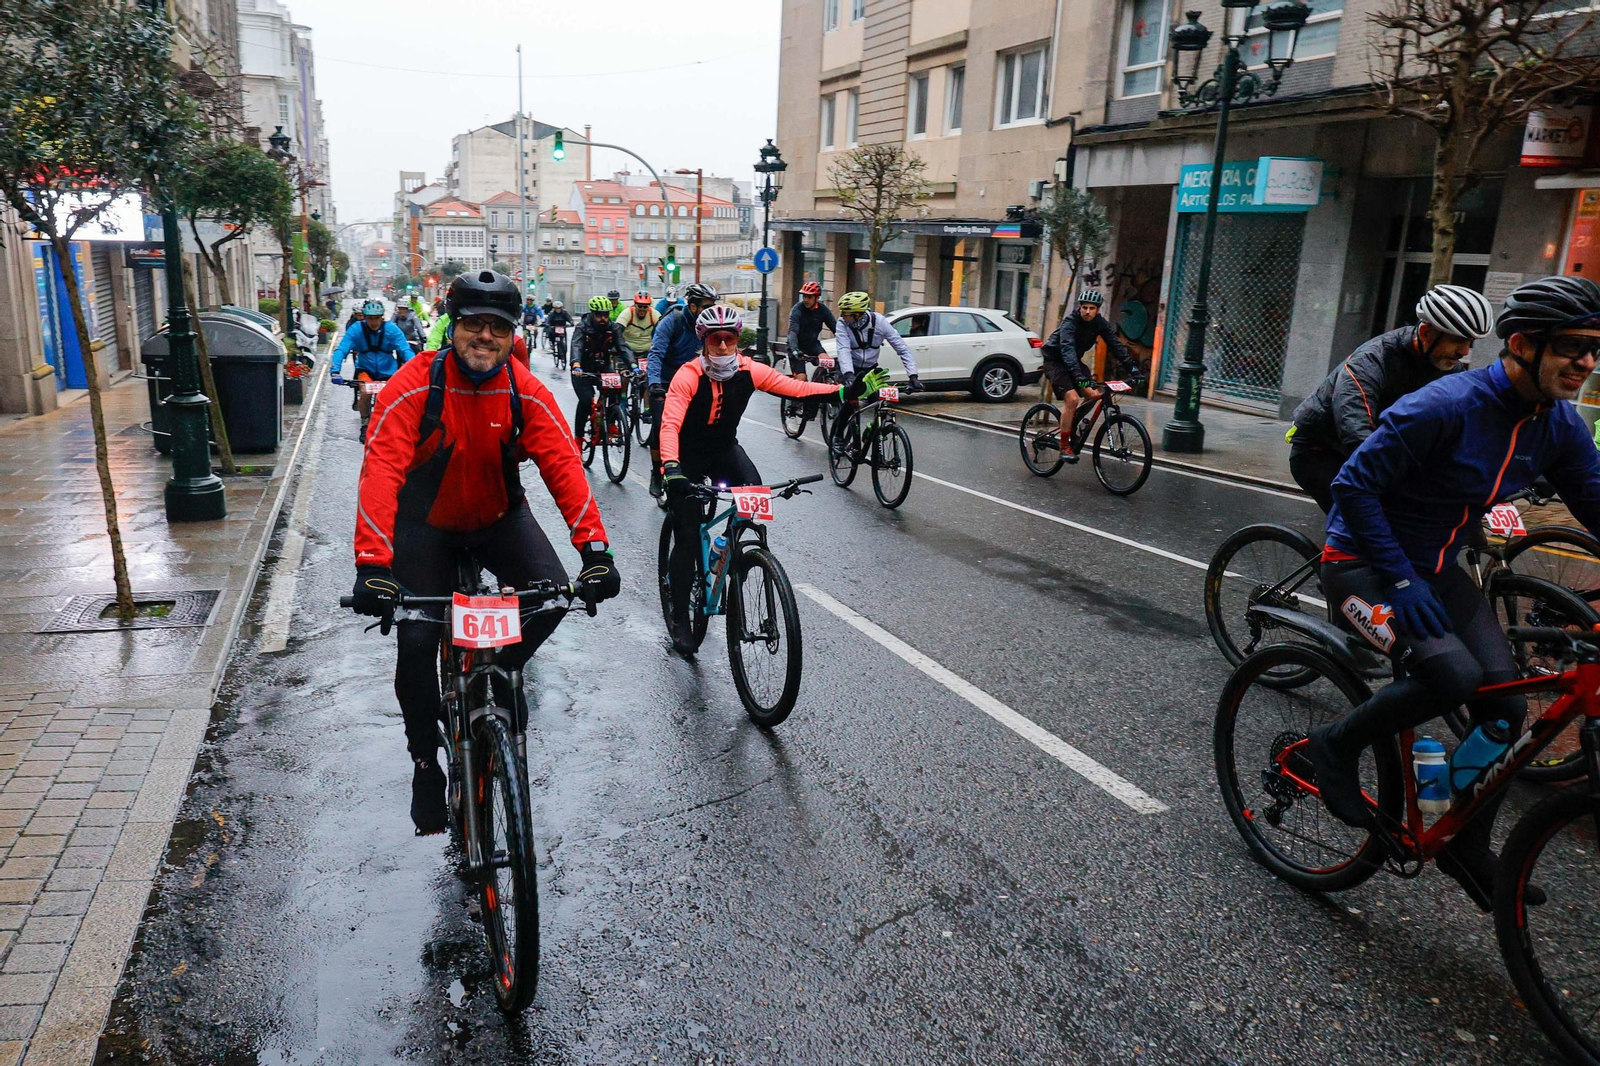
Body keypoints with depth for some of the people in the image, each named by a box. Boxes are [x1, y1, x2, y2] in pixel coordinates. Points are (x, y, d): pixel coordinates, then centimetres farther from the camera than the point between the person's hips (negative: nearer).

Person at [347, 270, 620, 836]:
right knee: (417, 639, -11)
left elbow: (563, 465, -24)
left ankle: (501, 670, 12)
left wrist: (595, 549, -37)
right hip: (426, 522, -2)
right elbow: (381, 470, -33)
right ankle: (425, 759, 14)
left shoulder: (526, 393, -16)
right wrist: (372, 564, -45)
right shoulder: (416, 385, -24)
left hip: (499, 516, 2)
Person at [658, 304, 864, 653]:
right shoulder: (688, 376, -25)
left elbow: (796, 387, -15)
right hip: (688, 456, -4)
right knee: (688, 539, -7)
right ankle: (680, 619, 8)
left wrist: (840, 390, -25)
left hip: (724, 449, 4)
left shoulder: (749, 371, -13)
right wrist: (670, 467, -52)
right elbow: (670, 424, -36)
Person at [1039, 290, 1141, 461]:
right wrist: (1078, 375, -55)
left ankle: (1071, 422, 13)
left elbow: (1116, 346, -11)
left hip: (1075, 361, 6)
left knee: (1094, 395, -14)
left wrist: (1133, 369, -23)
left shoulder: (1101, 323, -8)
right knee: (1072, 398, -24)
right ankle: (1064, 446, -16)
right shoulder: (1070, 322, -26)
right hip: (1055, 361, -6)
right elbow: (1067, 349, -40)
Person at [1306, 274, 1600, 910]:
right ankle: (1336, 747, -4)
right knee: (1453, 673, -30)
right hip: (1363, 566, -7)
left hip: (1435, 571, 7)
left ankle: (1468, 847, 19)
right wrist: (1402, 579, -25)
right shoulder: (1444, 407, -24)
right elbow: (1354, 486, -23)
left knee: (1504, 708, -3)